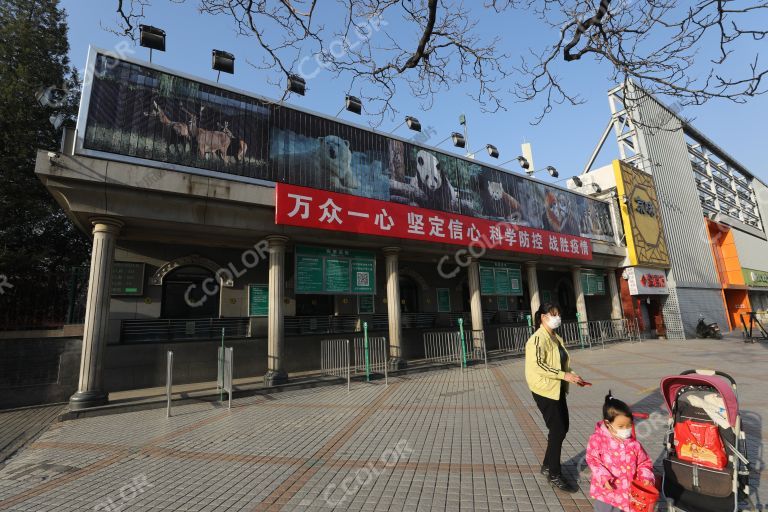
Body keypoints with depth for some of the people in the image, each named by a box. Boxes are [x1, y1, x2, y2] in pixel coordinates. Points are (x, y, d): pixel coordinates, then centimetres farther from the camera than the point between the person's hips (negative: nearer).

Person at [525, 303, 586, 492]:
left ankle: (547, 465, 34)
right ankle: (555, 475, 18)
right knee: (557, 431, 0)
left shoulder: (556, 338, 11)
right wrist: (564, 375, -25)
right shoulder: (538, 338, -18)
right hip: (545, 390, -9)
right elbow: (538, 365, -26)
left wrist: (572, 376, 4)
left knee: (562, 428, 16)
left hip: (558, 389, 9)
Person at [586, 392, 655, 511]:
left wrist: (646, 477, -10)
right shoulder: (598, 439, -14)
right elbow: (592, 460, -12)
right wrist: (603, 477, -23)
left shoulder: (634, 443, -4)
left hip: (628, 493, 3)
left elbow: (644, 463, 6)